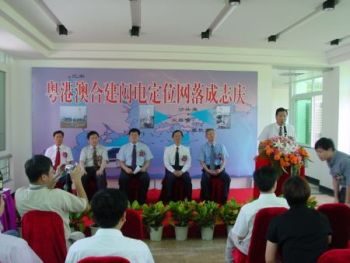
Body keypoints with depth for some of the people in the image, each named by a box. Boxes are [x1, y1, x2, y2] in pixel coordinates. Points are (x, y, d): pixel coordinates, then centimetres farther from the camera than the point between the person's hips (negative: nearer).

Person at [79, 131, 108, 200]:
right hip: (88, 169, 1)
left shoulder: (103, 149, 9)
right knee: (82, 178, -30)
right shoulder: (84, 149, 12)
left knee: (101, 179, -34)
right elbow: (82, 161, -2)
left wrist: (100, 170, -29)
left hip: (99, 169, -1)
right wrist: (83, 170, -26)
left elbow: (104, 161, -8)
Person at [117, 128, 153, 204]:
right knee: (122, 178, -32)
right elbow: (120, 161, 5)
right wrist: (126, 168, -15)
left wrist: (144, 168, -14)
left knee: (146, 178, -31)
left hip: (140, 168, 0)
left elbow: (148, 161, 8)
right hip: (128, 168, 0)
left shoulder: (144, 147, 10)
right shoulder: (124, 147, 10)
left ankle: (142, 201, -18)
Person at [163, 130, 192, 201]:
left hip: (182, 169, 1)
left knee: (188, 178, -30)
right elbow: (166, 162, -3)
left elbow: (188, 163, 0)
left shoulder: (186, 149, 9)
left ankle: (188, 200, -20)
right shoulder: (168, 149, 7)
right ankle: (169, 200, -24)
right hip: (171, 169, -1)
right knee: (170, 177, -34)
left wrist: (182, 171, -18)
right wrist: (173, 171, -18)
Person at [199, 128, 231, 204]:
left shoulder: (221, 146, 7)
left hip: (218, 168, 1)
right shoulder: (203, 147, 3)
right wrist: (208, 170, -18)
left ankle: (224, 200, -13)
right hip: (207, 168, -1)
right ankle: (206, 200, -15)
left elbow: (224, 160, 1)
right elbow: (202, 162, -1)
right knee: (204, 180, -33)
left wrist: (220, 169, -18)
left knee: (227, 178, -28)